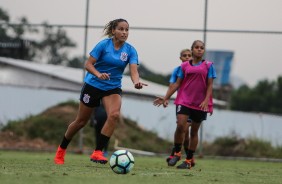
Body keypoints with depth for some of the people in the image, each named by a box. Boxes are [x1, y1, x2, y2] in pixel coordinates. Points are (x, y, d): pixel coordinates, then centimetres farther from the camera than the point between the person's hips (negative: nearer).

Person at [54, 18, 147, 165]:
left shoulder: (130, 50, -5)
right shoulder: (104, 44, -12)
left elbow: (133, 70, -18)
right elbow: (88, 64, -13)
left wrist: (136, 82, -40)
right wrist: (98, 74, -33)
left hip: (113, 88, 2)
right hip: (93, 85, -2)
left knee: (114, 115, -25)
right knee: (81, 121, 6)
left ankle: (97, 153, -20)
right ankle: (61, 150, 29)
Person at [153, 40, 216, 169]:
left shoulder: (208, 66, 3)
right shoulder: (184, 66, 8)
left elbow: (209, 85, 0)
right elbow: (177, 83, 10)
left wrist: (206, 101, -13)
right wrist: (166, 98, 4)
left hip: (200, 103, 0)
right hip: (184, 100, 0)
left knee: (194, 131, 7)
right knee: (181, 125, -18)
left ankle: (189, 160, 15)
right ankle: (176, 153, 1)